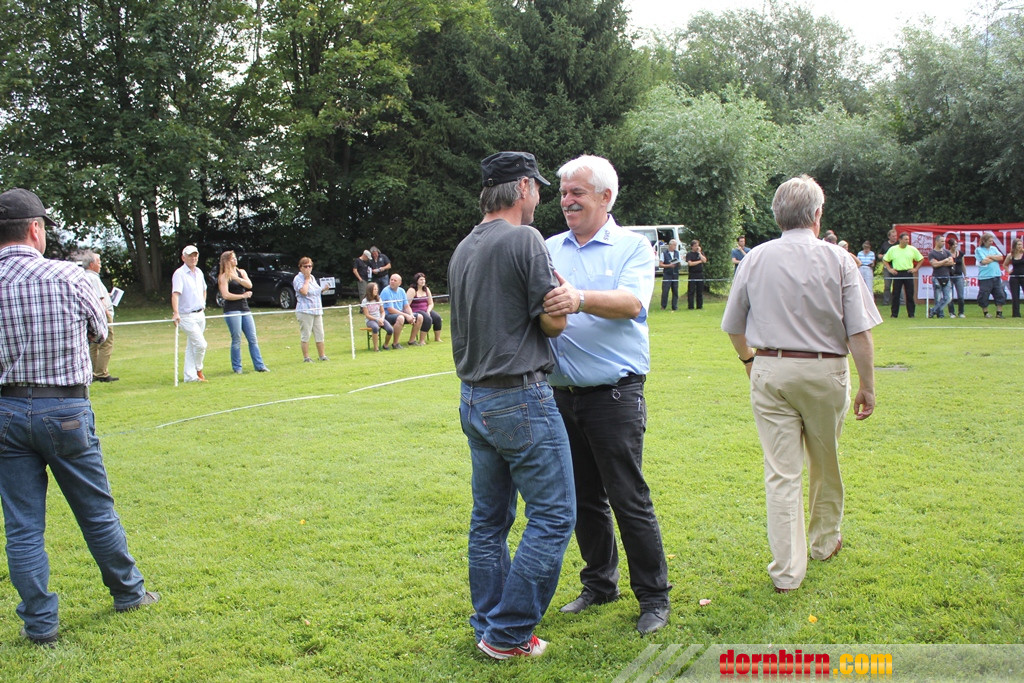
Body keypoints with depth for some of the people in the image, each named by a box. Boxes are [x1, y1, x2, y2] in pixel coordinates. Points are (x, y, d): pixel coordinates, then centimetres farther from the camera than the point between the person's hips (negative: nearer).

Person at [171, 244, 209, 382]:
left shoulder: (199, 272, 12)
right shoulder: (179, 274, -12)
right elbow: (175, 293, -25)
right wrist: (176, 313, -37)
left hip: (200, 315, 7)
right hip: (187, 316, -7)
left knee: (191, 347, 11)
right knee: (201, 344, -11)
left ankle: (190, 376, 16)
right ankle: (198, 370, 10)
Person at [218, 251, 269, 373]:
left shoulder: (241, 272, 15)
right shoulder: (223, 277, -1)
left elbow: (249, 285, -2)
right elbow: (226, 295, -10)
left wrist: (236, 278, -15)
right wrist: (243, 295, -4)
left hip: (245, 309, 5)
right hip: (232, 310, -5)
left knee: (253, 339, 2)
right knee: (236, 340, -5)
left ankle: (259, 366, 3)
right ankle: (237, 368, 3)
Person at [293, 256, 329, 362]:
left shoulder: (312, 277, 18)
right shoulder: (298, 279, -6)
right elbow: (304, 292, -21)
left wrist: (323, 289, 12)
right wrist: (306, 279, -12)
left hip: (317, 310, 7)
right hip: (305, 311, -7)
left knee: (319, 334, 8)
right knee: (305, 335, -5)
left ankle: (322, 355, 16)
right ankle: (306, 357, 1)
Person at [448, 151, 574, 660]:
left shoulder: (462, 250, 12)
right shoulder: (524, 239, -13)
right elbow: (553, 322, -11)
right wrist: (562, 296, 8)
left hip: (474, 400, 9)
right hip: (520, 398, -9)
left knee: (489, 518, 15)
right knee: (552, 516, 0)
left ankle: (488, 625, 24)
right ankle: (509, 634, 4)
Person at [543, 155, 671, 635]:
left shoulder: (633, 247, -2)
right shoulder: (550, 249, 12)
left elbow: (632, 303, -20)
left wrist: (580, 299, -37)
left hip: (614, 394, -5)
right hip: (563, 394, 5)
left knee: (629, 500, -1)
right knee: (584, 500, 14)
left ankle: (654, 596, 14)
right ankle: (599, 584, 30)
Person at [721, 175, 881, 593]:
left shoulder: (756, 259, 1)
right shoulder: (837, 260, -5)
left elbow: (734, 327, 9)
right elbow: (859, 332, -9)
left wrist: (749, 360, 27)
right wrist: (867, 386, -1)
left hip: (770, 371, 1)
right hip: (825, 371, 0)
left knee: (781, 472, 2)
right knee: (825, 464, 20)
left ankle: (787, 571, 3)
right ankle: (824, 541, 39)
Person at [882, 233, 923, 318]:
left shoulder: (912, 249, 5)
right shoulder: (893, 249, 3)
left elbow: (921, 259, 14)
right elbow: (884, 260, 11)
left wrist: (916, 269, 5)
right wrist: (889, 269, 3)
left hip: (908, 273, 0)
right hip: (897, 274, 0)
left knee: (910, 295, 1)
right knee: (896, 295, 1)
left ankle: (911, 314, 8)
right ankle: (894, 314, 7)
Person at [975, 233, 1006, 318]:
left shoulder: (994, 248, 16)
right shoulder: (978, 250, -1)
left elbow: (1001, 257, 3)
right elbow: (984, 261, -13)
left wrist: (990, 256, -7)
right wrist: (995, 258, 0)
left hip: (996, 276, 5)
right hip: (985, 277, -5)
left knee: (1000, 294, 2)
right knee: (984, 295, -1)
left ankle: (999, 312, 8)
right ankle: (985, 312, 13)